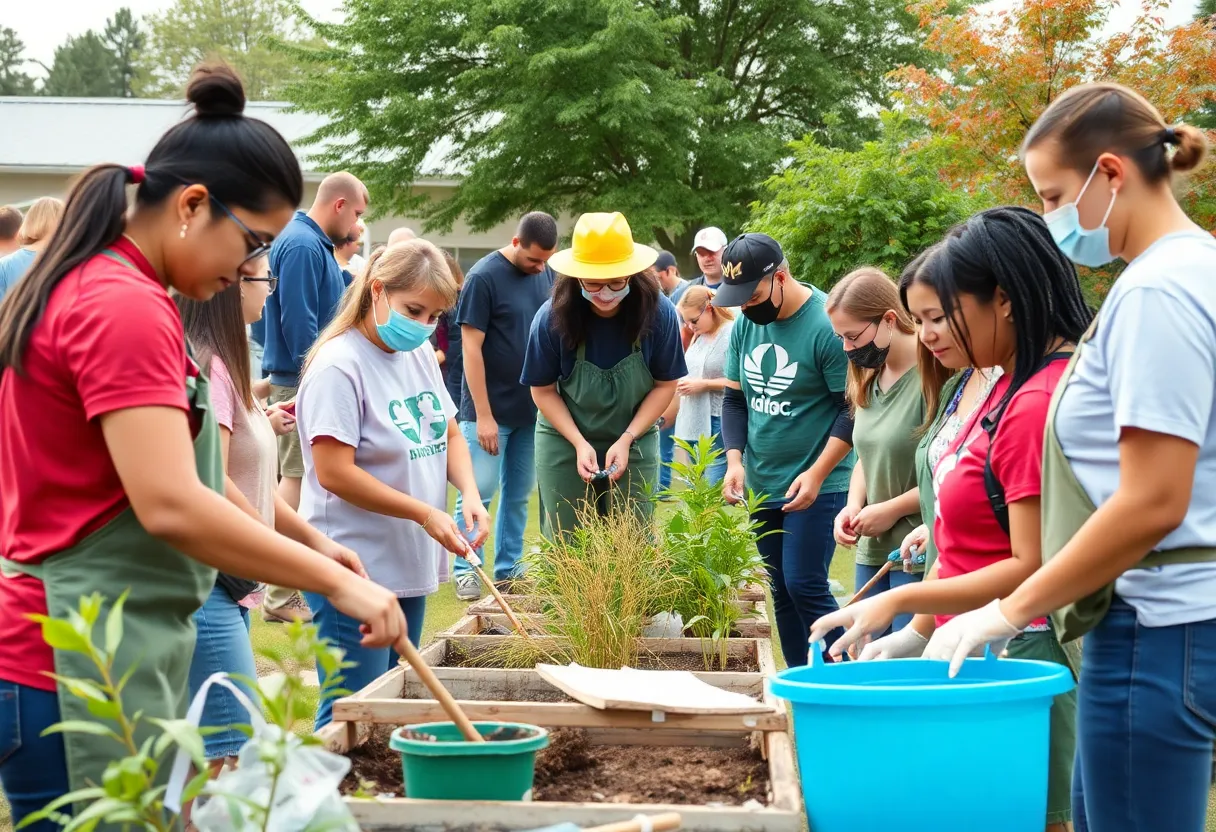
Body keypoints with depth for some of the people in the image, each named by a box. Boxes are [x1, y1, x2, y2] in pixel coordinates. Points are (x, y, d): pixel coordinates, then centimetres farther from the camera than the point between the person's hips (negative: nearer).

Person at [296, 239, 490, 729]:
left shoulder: (420, 355, 9)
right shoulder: (340, 366, -15)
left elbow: (449, 434, 19)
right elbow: (334, 473, -20)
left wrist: (470, 494, -2)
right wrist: (426, 514, -20)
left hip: (411, 567, 8)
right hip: (355, 572, -8)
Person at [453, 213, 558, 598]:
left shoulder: (546, 274, 5)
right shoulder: (483, 277, -13)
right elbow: (471, 347, -14)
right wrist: (483, 415, -16)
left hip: (532, 408, 6)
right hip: (490, 409, -6)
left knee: (518, 494, 11)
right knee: (478, 491, -1)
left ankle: (508, 568, 20)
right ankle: (466, 570, 10)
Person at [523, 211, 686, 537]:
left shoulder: (658, 312, -19)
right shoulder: (552, 317, -20)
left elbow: (666, 385, -7)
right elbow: (543, 390, -7)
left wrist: (627, 440, -16)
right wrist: (580, 443, -17)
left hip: (635, 440, 1)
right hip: (565, 443, 0)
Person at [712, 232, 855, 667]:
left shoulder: (826, 325, -16)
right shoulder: (745, 324, 4)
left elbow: (854, 408, -15)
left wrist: (817, 474, -20)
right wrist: (735, 459, -2)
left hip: (815, 487, -7)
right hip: (762, 484, 7)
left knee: (805, 586, -11)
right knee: (781, 592, 11)